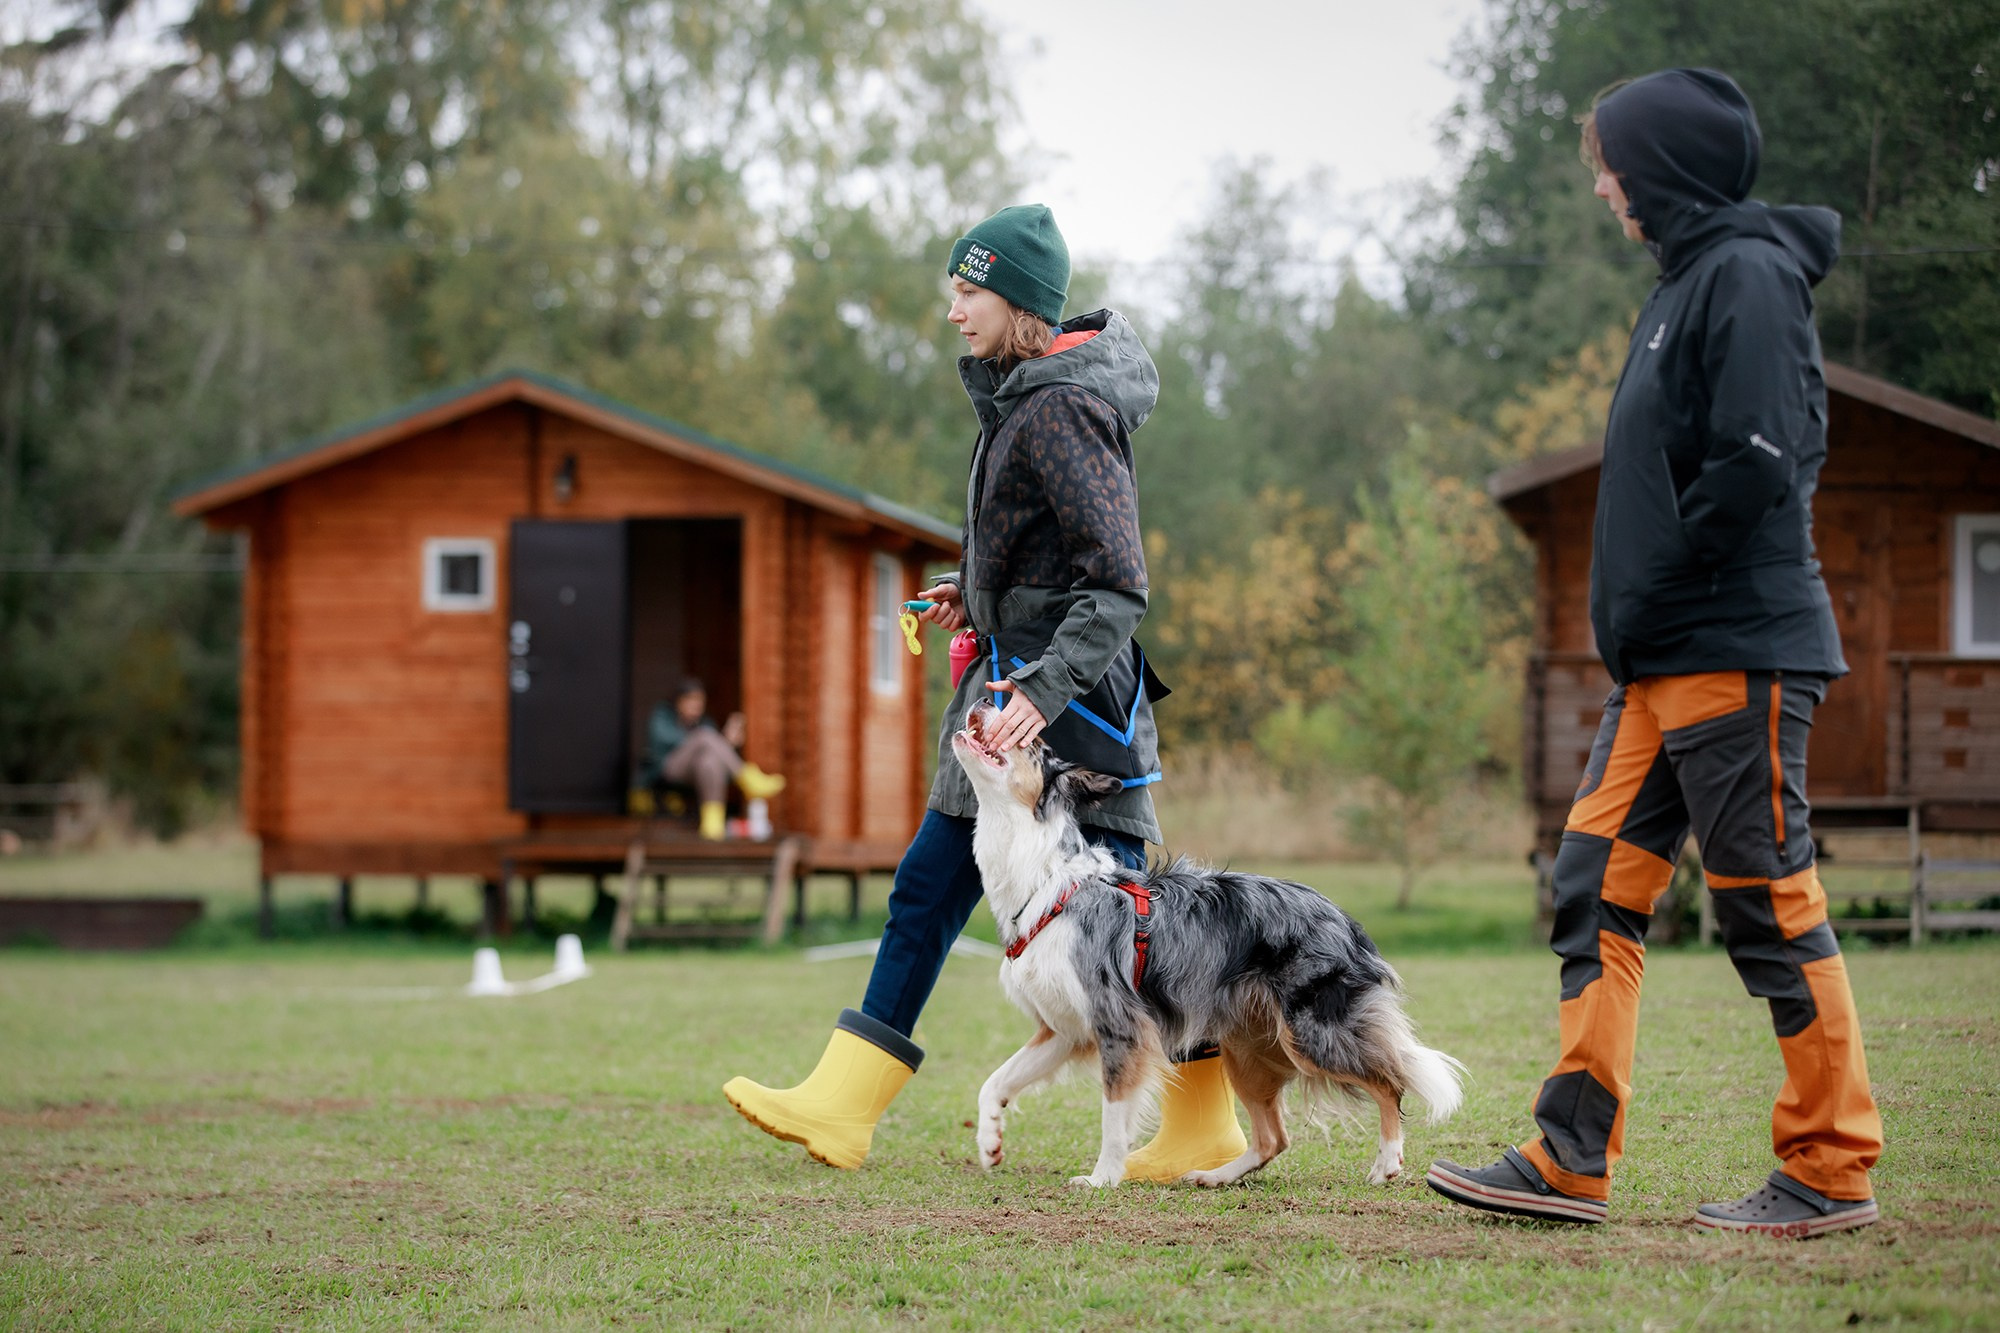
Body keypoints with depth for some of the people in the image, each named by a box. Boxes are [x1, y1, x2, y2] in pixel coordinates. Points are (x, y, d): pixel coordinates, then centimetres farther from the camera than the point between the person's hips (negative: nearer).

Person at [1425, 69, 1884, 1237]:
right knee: (1600, 886, 5)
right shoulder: (1691, 281, 19)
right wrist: (1635, 617, 11)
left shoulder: (1748, 275, -10)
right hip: (1665, 661, 10)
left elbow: (1756, 464, -20)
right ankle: (1573, 1159, 5)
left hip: (1737, 650, -10)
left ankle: (1834, 1169, 4)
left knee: (1770, 901, -4)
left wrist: (1649, 600, -14)